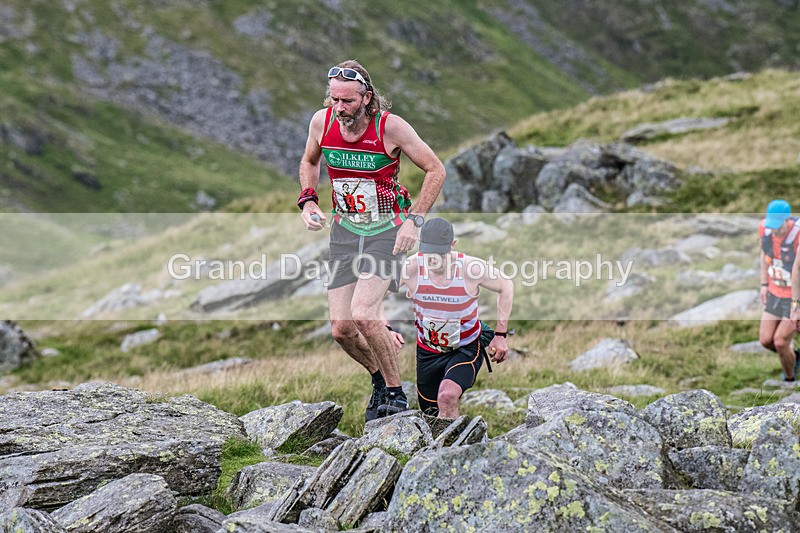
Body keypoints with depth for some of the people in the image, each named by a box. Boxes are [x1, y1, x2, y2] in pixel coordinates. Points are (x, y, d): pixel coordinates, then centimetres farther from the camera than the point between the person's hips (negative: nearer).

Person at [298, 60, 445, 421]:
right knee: (342, 328, -3)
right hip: (345, 230, 5)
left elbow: (435, 170, -8)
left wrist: (414, 220, -15)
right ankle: (379, 379, 26)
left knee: (363, 313, -24)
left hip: (388, 230, -4)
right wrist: (308, 200, 0)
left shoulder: (390, 126, -18)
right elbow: (309, 161, 16)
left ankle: (395, 392, -4)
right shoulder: (322, 122, -6)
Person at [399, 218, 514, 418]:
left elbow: (506, 286, -3)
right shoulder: (410, 267, -20)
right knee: (431, 413, 13)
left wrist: (500, 335, -5)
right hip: (427, 351, 3)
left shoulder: (472, 268, -23)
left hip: (466, 349, -3)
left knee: (447, 396, -32)